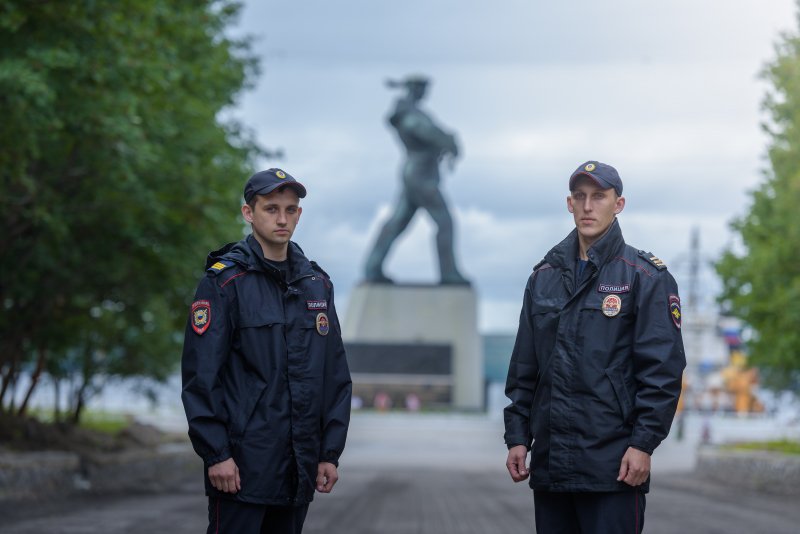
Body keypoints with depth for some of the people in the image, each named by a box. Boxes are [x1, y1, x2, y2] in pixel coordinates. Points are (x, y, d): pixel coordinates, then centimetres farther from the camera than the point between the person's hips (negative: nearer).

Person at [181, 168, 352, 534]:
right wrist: (216, 453, -15)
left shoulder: (317, 284, 13)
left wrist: (330, 452, 9)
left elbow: (337, 376, 14)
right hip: (242, 465, -6)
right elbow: (200, 375, -10)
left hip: (299, 470, 6)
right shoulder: (224, 281, -5)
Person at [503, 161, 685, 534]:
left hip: (613, 464, -5)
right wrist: (517, 436, 9)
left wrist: (644, 442, -14)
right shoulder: (545, 276, 14)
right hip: (549, 460, 5)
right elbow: (523, 367, 16)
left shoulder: (646, 277, -2)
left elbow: (662, 369, -7)